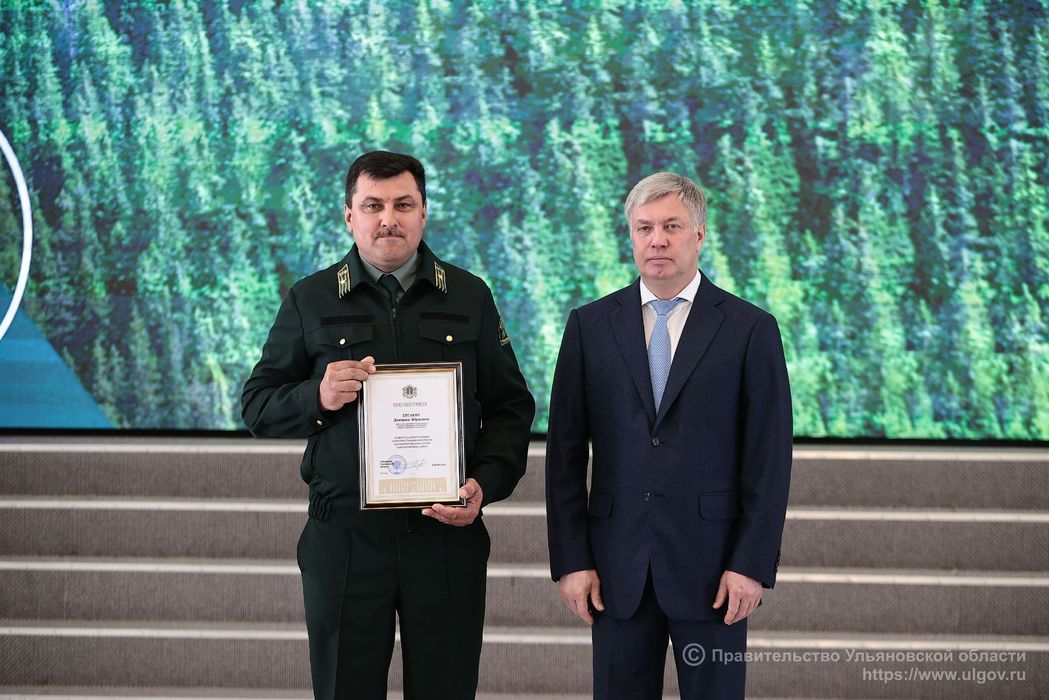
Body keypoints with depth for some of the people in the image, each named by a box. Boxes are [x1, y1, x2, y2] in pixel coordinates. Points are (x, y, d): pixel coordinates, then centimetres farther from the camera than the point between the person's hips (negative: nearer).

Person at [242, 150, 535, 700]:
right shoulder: (310, 300, 5)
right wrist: (318, 398, -14)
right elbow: (257, 406, 7)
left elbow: (511, 406, 9)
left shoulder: (469, 297, 8)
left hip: (447, 536, 1)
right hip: (343, 540, 0)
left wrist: (487, 482, -8)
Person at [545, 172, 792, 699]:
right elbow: (565, 451, 5)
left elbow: (769, 459, -2)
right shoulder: (589, 325, 6)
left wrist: (753, 564, -8)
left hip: (711, 563, -1)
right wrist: (570, 559, -1)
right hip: (617, 566, 2)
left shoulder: (750, 329, 0)